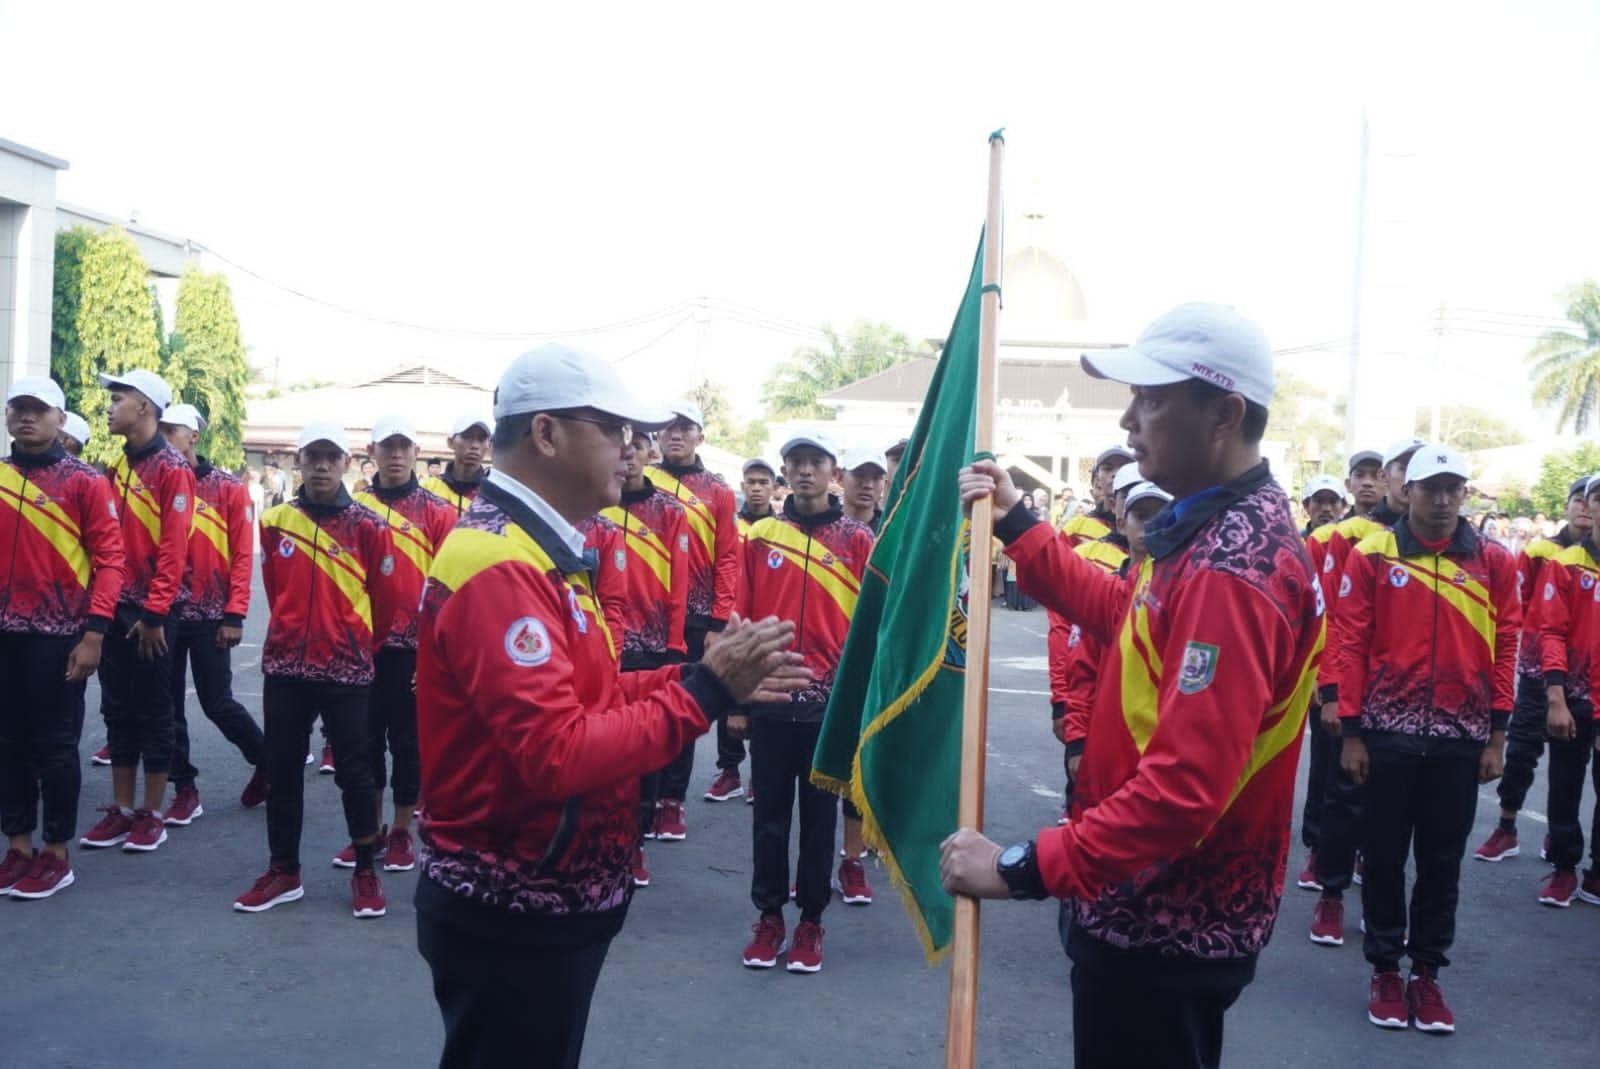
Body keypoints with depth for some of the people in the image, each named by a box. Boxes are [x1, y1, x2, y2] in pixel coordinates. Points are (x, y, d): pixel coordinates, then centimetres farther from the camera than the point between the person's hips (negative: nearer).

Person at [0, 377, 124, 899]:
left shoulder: (85, 481, -3)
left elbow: (109, 556, -7)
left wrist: (94, 631, -14)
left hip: (60, 635, -4)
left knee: (55, 744, 3)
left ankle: (56, 855, 14)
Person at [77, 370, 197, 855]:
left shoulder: (173, 469, -10)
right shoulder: (116, 468, 12)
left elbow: (173, 547, -15)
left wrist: (154, 612, -17)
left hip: (152, 609, -7)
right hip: (115, 605, 7)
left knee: (154, 712, 2)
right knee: (117, 710, 11)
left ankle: (152, 815, 11)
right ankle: (121, 809, 19)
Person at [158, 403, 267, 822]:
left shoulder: (227, 488, -3)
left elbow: (242, 555, -5)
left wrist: (234, 615, -11)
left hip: (210, 616, -3)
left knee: (217, 703, -1)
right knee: (168, 705, 7)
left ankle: (267, 763, 23)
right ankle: (185, 791, 18)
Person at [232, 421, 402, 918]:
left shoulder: (368, 526, -5)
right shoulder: (274, 522, 5)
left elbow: (385, 598, 3)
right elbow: (275, 590, 17)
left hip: (347, 669, -3)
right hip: (284, 665, 3)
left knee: (354, 770, 3)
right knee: (282, 770, 10)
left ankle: (366, 872, 15)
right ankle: (284, 871, 22)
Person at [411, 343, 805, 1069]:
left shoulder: (530, 551, 9)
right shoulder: (502, 569, -24)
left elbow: (585, 697, 10)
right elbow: (559, 755, -32)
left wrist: (713, 680, 1)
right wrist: (704, 690, -26)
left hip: (545, 900, 10)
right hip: (512, 919, -10)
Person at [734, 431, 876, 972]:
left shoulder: (858, 540, 0)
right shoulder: (760, 537, 3)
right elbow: (743, 620, 4)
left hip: (831, 701, -1)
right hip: (770, 700, 1)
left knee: (820, 812, 9)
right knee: (770, 811, 10)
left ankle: (811, 920, 21)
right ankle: (768, 914, 24)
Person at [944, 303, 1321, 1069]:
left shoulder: (1228, 569, -28)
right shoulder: (1226, 526, 6)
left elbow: (1184, 786, -34)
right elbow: (1130, 619, 20)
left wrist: (1022, 869, -30)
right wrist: (1017, 525, 16)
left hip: (1163, 926, -10)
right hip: (1179, 908, 10)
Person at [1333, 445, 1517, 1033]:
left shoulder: (1494, 562, 3)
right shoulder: (1371, 555, -3)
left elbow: (1504, 649, 5)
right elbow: (1351, 644, -3)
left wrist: (1497, 736, 2)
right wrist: (1351, 732, -5)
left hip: (1460, 738, 2)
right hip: (1388, 733, -1)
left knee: (1442, 860, 10)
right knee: (1384, 856, 8)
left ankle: (1427, 973, 24)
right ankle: (1385, 970, 22)